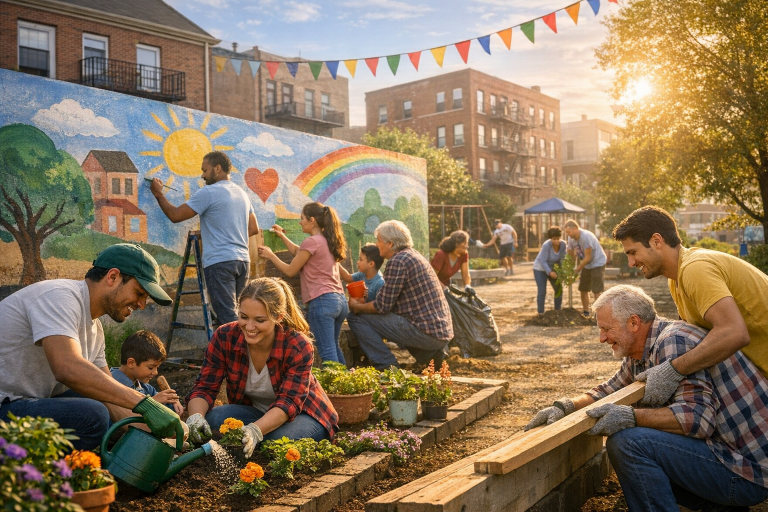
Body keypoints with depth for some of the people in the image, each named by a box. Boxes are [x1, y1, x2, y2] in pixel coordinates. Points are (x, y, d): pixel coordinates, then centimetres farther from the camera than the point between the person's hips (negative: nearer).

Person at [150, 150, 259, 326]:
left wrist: (158, 194, 10)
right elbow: (254, 229, 20)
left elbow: (175, 215, -4)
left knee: (227, 317, -9)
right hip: (242, 260, 8)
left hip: (219, 261, -8)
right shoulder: (242, 194, 17)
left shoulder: (208, 192, -6)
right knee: (232, 313, 11)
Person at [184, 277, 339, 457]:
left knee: (282, 438, -37)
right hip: (254, 411, 3)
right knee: (212, 419, -27)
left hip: (303, 414, -3)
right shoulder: (224, 337, -18)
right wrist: (196, 416, -41)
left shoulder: (298, 346, -27)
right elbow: (204, 388, -17)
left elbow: (289, 402, -33)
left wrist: (255, 431, -52)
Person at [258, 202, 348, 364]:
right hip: (339, 300, 9)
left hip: (321, 301, -9)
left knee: (328, 353, -7)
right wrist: (282, 236, 37)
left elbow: (290, 271, -4)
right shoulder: (328, 240, 16)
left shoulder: (312, 242, -10)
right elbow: (298, 252, 29)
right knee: (334, 348, 21)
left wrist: (270, 255, 9)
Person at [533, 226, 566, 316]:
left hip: (552, 268, 5)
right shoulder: (546, 245, -30)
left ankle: (557, 310, 21)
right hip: (540, 269, -5)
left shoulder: (563, 245, -16)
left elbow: (562, 259, -11)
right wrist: (549, 272, -37)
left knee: (559, 290, 5)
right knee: (542, 291, -10)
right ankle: (540, 313, -1)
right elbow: (543, 262, -27)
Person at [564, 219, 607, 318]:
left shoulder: (586, 237, -29)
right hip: (586, 265, 8)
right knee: (583, 289, 10)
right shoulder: (571, 238, -6)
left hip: (597, 263, -8)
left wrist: (576, 270, -17)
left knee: (597, 291, -9)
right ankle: (585, 313, 21)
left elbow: (588, 258, -24)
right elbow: (571, 255, 3)